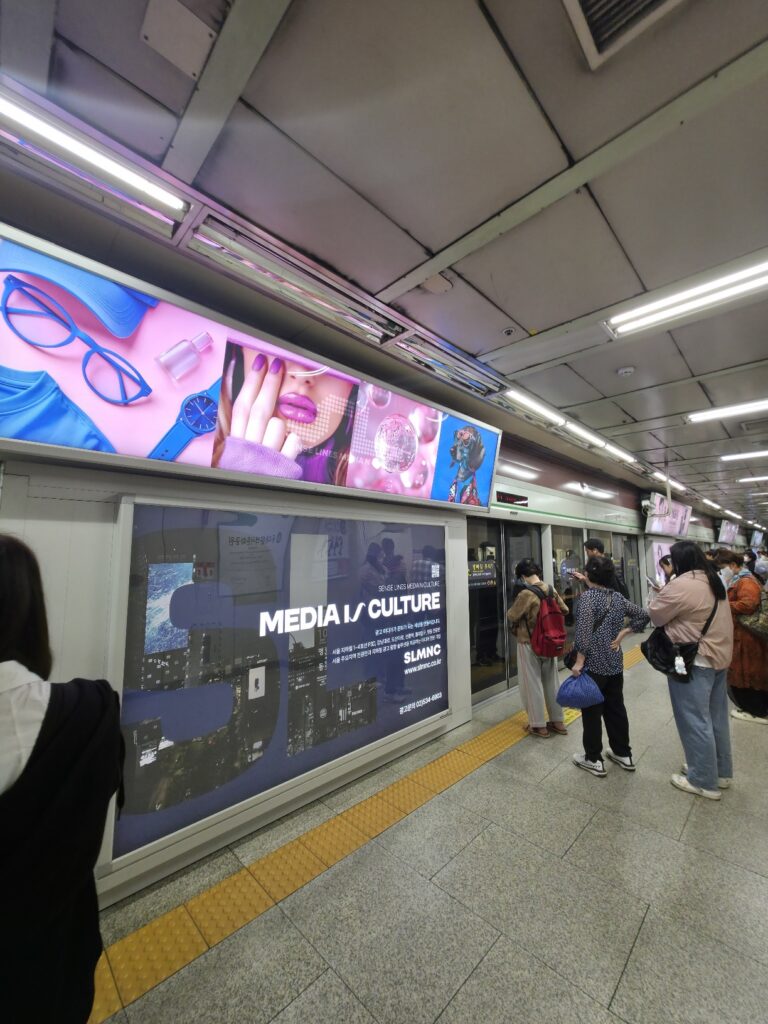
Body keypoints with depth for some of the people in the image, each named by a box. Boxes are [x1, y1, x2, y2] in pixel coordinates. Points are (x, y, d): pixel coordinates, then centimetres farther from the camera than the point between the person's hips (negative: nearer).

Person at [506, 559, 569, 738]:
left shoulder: (526, 594, -23)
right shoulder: (551, 590, -2)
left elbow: (511, 617, -16)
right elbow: (565, 611, 11)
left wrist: (516, 599, -3)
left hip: (529, 644, -7)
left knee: (533, 685, 7)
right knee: (551, 682, 18)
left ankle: (539, 726, 17)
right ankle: (558, 722, 29)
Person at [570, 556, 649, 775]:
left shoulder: (588, 596, -17)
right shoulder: (618, 597, 4)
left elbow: (584, 632, -23)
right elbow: (642, 616, 13)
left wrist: (579, 661, -19)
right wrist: (621, 634, 8)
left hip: (593, 664, -7)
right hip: (615, 663, 7)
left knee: (592, 711, 5)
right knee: (616, 707, 19)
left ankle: (593, 759, 16)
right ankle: (623, 754, 32)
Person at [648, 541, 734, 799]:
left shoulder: (682, 585, -22)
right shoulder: (713, 581, 7)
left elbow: (656, 616, -12)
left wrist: (658, 596, 5)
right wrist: (667, 594, 12)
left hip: (694, 661, -9)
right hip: (719, 656, 9)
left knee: (695, 721, 3)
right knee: (716, 717, 20)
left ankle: (704, 781, 15)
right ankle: (721, 771, 34)